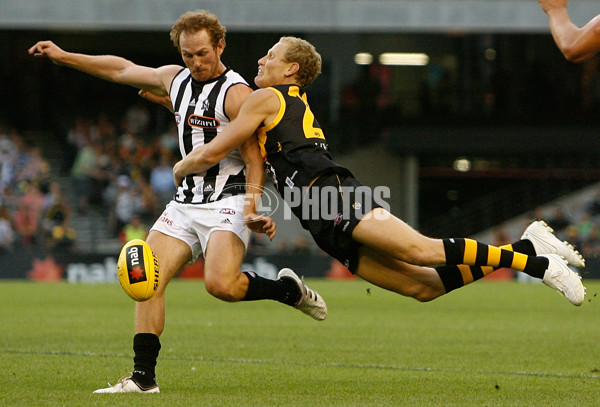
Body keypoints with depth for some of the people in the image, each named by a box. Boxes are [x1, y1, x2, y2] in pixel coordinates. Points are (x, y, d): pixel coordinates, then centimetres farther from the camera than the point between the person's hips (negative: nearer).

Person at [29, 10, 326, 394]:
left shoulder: (236, 94, -12)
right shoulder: (175, 79, 10)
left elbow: (255, 160, -14)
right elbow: (122, 69, 24)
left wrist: (252, 211, -26)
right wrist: (63, 56, 26)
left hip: (228, 201, -7)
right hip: (186, 200, 7)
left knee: (221, 284, -28)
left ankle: (288, 290, 0)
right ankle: (143, 377, -4)